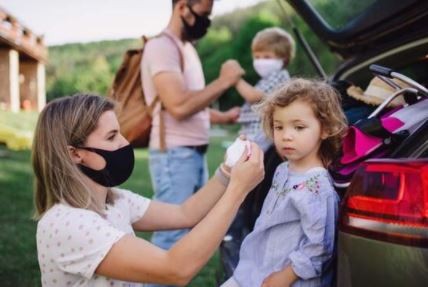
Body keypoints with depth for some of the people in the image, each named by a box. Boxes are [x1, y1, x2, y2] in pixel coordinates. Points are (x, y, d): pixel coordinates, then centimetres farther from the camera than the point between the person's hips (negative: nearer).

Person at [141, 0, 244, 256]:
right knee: (172, 235, -5)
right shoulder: (162, 46, -13)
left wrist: (226, 117, 7)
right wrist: (223, 82, -14)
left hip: (196, 153, 9)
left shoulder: (187, 47, 16)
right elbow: (179, 106, -23)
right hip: (175, 155, -9)